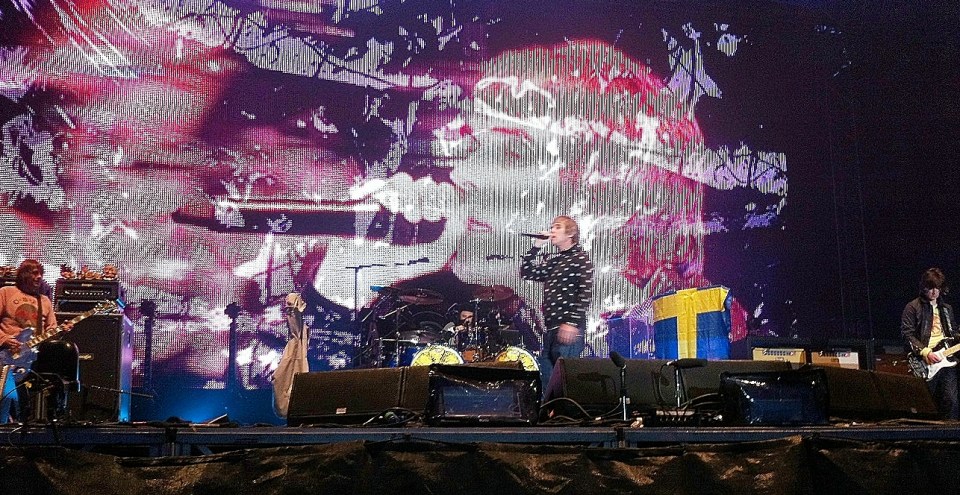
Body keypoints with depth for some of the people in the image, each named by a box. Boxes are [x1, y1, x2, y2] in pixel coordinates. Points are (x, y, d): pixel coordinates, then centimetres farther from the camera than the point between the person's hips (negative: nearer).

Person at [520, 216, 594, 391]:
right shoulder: (553, 262, 22)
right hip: (550, 329, 8)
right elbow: (526, 273, 22)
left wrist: (572, 323, -21)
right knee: (548, 378, 9)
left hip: (568, 330, -8)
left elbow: (585, 293, -13)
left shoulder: (581, 258, -2)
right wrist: (536, 246, 14)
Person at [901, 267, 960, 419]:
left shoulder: (946, 309, 19)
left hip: (946, 360, 4)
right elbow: (907, 334, -7)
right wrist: (926, 352, -16)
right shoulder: (913, 307, 0)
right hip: (926, 364, -4)